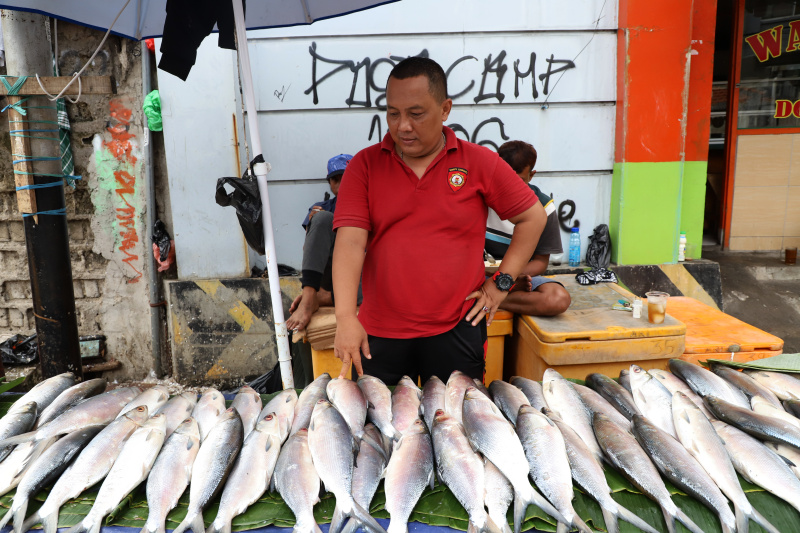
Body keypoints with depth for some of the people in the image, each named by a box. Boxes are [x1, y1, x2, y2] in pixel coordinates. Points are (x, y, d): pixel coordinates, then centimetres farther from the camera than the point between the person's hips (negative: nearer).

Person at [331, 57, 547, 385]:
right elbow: (350, 240, -11)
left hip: (456, 330, 0)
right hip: (378, 333, 1)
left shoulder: (480, 163, -2)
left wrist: (501, 282, 0)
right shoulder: (365, 165, -1)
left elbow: (532, 216, 6)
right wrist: (345, 317, -21)